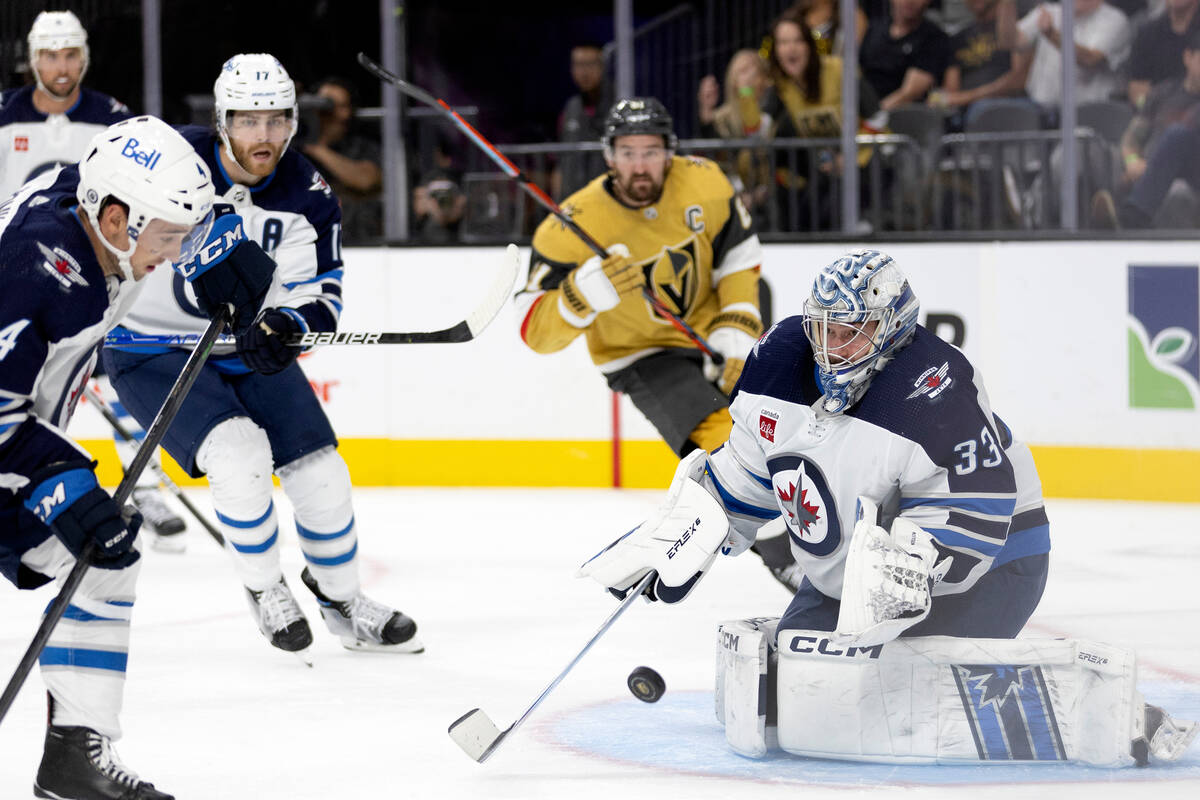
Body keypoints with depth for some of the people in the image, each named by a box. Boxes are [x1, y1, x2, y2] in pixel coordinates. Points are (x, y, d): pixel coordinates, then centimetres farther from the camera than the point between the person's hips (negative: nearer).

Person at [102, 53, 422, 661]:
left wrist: (284, 329, -34)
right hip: (151, 349, -4)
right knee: (239, 454, -25)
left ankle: (341, 599, 25)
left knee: (321, 474, 0)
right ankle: (264, 590, -1)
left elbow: (319, 297, -14)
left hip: (248, 351, 4)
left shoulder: (305, 195, -10)